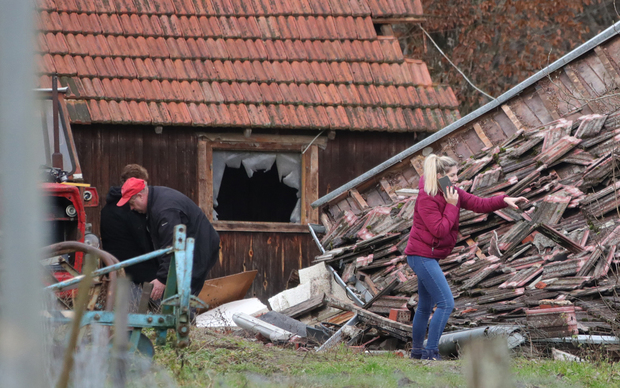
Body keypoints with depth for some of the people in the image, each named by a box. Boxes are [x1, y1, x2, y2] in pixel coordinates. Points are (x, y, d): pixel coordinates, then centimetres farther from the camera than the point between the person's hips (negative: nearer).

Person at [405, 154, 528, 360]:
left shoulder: (453, 192, 6)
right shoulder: (427, 199, -19)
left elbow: (478, 204, 3)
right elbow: (439, 230, -23)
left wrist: (504, 201, -10)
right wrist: (451, 206, -19)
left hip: (429, 257, 10)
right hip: (422, 255, -10)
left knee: (425, 306, 19)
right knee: (446, 303, -15)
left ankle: (417, 351, 30)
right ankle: (430, 352, -16)